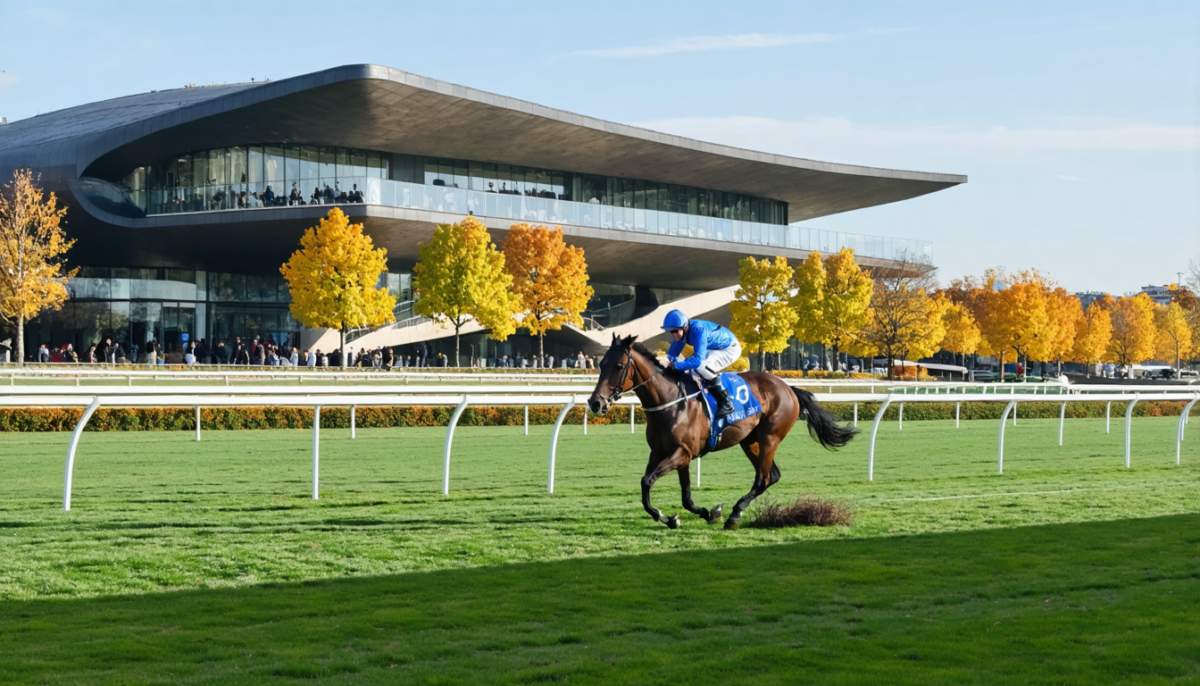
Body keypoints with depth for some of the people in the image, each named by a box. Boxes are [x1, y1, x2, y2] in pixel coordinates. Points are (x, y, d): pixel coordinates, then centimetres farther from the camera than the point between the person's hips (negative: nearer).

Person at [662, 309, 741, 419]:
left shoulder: (698, 330, -34)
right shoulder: (681, 331, -9)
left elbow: (698, 359, -40)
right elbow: (672, 353, -2)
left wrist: (675, 364, -42)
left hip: (730, 349, -9)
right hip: (715, 349, 9)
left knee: (702, 366, -31)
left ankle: (725, 403, -21)